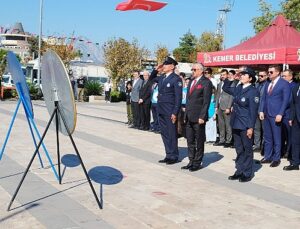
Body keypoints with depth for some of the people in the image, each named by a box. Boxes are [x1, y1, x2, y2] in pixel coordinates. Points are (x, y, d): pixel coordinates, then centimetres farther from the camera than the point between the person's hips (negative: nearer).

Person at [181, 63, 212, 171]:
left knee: (199, 141, 3)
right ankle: (191, 161, 20)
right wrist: (186, 113, 13)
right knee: (190, 141, 12)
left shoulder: (206, 83, -9)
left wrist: (202, 117, -18)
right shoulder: (191, 82, 17)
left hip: (198, 117, -8)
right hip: (189, 117, 8)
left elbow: (206, 101, -14)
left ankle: (197, 163, 12)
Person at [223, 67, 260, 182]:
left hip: (246, 126, -7)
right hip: (236, 124, 7)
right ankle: (239, 171, 24)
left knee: (247, 150, 5)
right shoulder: (238, 89, 8)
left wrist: (251, 127, -17)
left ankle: (247, 173, 15)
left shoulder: (253, 91, -12)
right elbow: (225, 88, 26)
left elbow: (253, 111, -14)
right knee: (239, 149, 14)